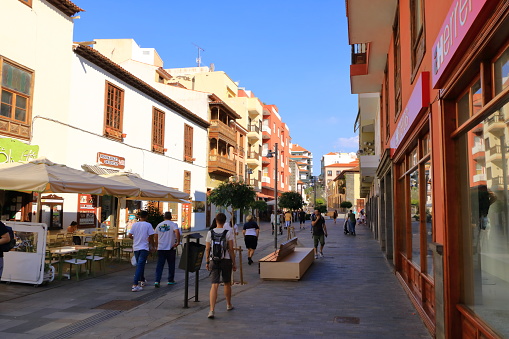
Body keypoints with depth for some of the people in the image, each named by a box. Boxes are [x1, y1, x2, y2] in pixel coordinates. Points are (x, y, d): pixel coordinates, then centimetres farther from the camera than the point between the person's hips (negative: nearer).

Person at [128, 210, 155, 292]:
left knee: (139, 265, 21)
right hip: (144, 248, -5)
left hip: (136, 247, 5)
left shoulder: (134, 224, 3)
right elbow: (151, 237, -9)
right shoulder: (148, 225, -8)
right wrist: (153, 246, 5)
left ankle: (142, 280, 36)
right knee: (140, 266, -8)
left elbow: (130, 235, 3)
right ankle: (135, 285, -15)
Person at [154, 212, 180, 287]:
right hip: (170, 248, -3)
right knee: (171, 265, 11)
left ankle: (157, 281, -8)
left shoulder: (159, 225, 10)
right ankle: (170, 280, 18)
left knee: (159, 265, 3)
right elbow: (177, 232, -23)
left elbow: (155, 237, 15)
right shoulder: (173, 224, -4)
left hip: (160, 248, 3)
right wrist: (178, 242, -14)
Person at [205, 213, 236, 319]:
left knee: (214, 285, -3)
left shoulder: (210, 232, -1)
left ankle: (211, 310, -15)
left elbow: (207, 249, 1)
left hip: (214, 261, 0)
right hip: (226, 260, 0)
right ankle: (229, 305, 37)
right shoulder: (228, 232, -5)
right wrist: (234, 263, 1)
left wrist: (207, 262, 12)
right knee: (227, 283, 19)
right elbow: (231, 249, -6)